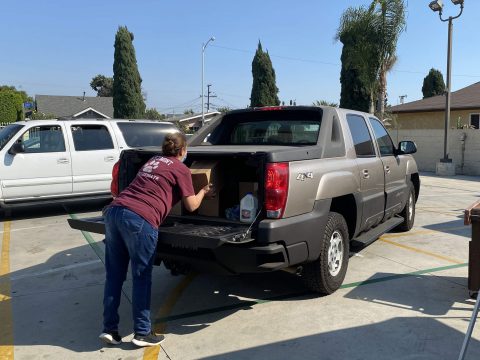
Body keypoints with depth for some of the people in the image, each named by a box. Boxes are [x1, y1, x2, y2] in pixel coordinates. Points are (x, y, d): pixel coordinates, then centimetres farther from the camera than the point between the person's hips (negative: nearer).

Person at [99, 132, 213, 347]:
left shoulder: (152, 161, 28)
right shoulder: (181, 169, 9)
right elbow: (191, 206, 14)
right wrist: (204, 192, 32)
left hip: (114, 211, 7)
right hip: (140, 219, -7)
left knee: (114, 276, 13)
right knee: (141, 277, 5)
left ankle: (109, 329, 19)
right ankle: (142, 333, 12)